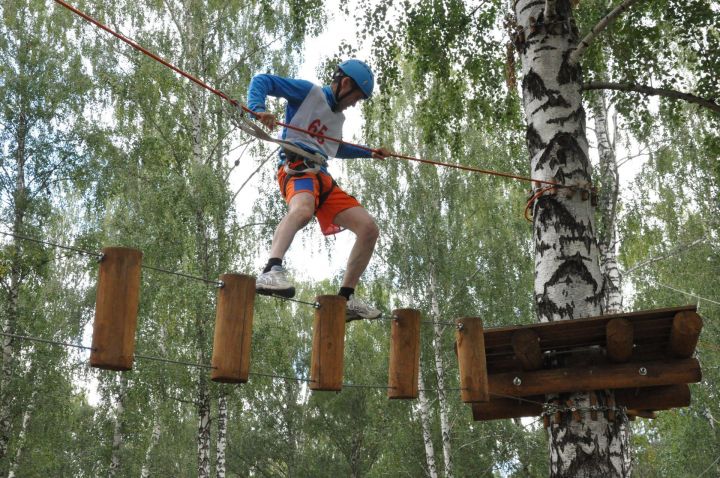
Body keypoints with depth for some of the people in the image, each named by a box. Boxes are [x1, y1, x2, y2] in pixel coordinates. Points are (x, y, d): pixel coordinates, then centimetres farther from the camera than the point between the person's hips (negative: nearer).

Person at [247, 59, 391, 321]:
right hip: (297, 166, -8)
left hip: (323, 176, 8)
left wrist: (369, 153, 50)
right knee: (302, 209, -43)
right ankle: (271, 271, -59)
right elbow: (262, 81, -2)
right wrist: (258, 109, -22)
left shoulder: (338, 117, 31)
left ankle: (347, 297, 6)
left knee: (369, 229, 0)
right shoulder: (309, 92, 6)